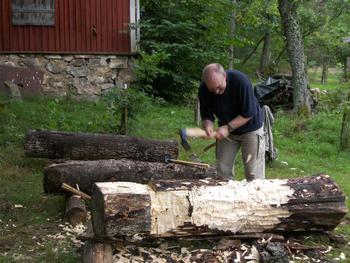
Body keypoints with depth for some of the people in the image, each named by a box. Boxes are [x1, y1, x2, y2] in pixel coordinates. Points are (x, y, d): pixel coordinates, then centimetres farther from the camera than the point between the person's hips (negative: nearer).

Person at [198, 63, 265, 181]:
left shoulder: (240, 80, -30)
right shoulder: (204, 90, -18)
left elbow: (248, 113, -25)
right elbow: (207, 115, -8)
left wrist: (228, 128, -29)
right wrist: (208, 126, -30)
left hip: (250, 127, -4)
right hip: (226, 131, 4)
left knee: (253, 174, -5)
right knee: (223, 171, 6)